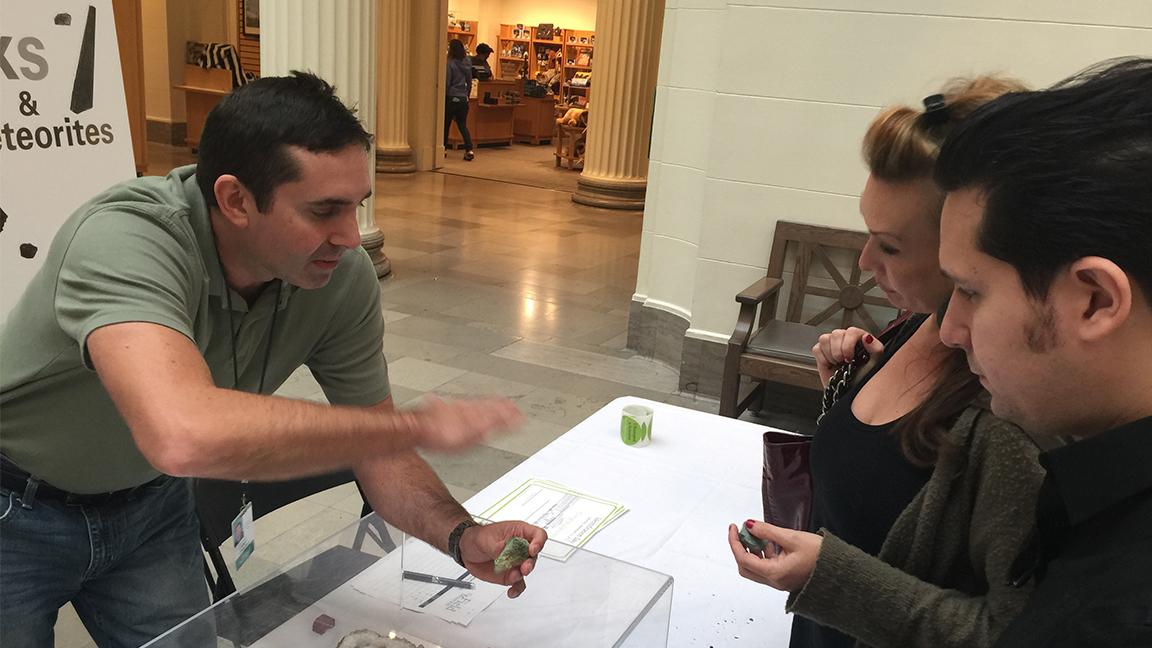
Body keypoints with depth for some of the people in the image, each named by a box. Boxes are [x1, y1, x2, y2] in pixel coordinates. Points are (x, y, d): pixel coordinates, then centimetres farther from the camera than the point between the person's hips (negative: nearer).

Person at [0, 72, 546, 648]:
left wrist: (462, 535, -30)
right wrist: (418, 425, -45)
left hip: (147, 504, 4)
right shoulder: (123, 240, -37)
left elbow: (374, 448, -11)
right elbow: (185, 436, -54)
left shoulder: (344, 277, -21)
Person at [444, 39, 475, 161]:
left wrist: (442, 97, 0)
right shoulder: (467, 63, 4)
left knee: (446, 124, 12)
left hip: (451, 98, -5)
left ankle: (444, 148, 19)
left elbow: (446, 83, -10)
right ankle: (469, 150, -9)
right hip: (463, 99, 5)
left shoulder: (450, 64, -12)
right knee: (463, 125, 7)